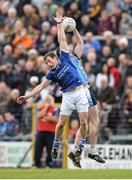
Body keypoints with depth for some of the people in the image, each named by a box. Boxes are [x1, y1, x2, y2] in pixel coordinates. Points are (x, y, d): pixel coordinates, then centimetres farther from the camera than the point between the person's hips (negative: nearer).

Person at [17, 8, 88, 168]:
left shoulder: (64, 59, 5)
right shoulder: (52, 74, 5)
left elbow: (62, 40, 5)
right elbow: (41, 86, 2)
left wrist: (59, 22, 5)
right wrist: (27, 96, -5)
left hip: (80, 92, 0)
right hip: (68, 95, 0)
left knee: (83, 122, -5)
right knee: (61, 123, -3)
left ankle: (81, 147, 7)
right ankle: (55, 145, 18)